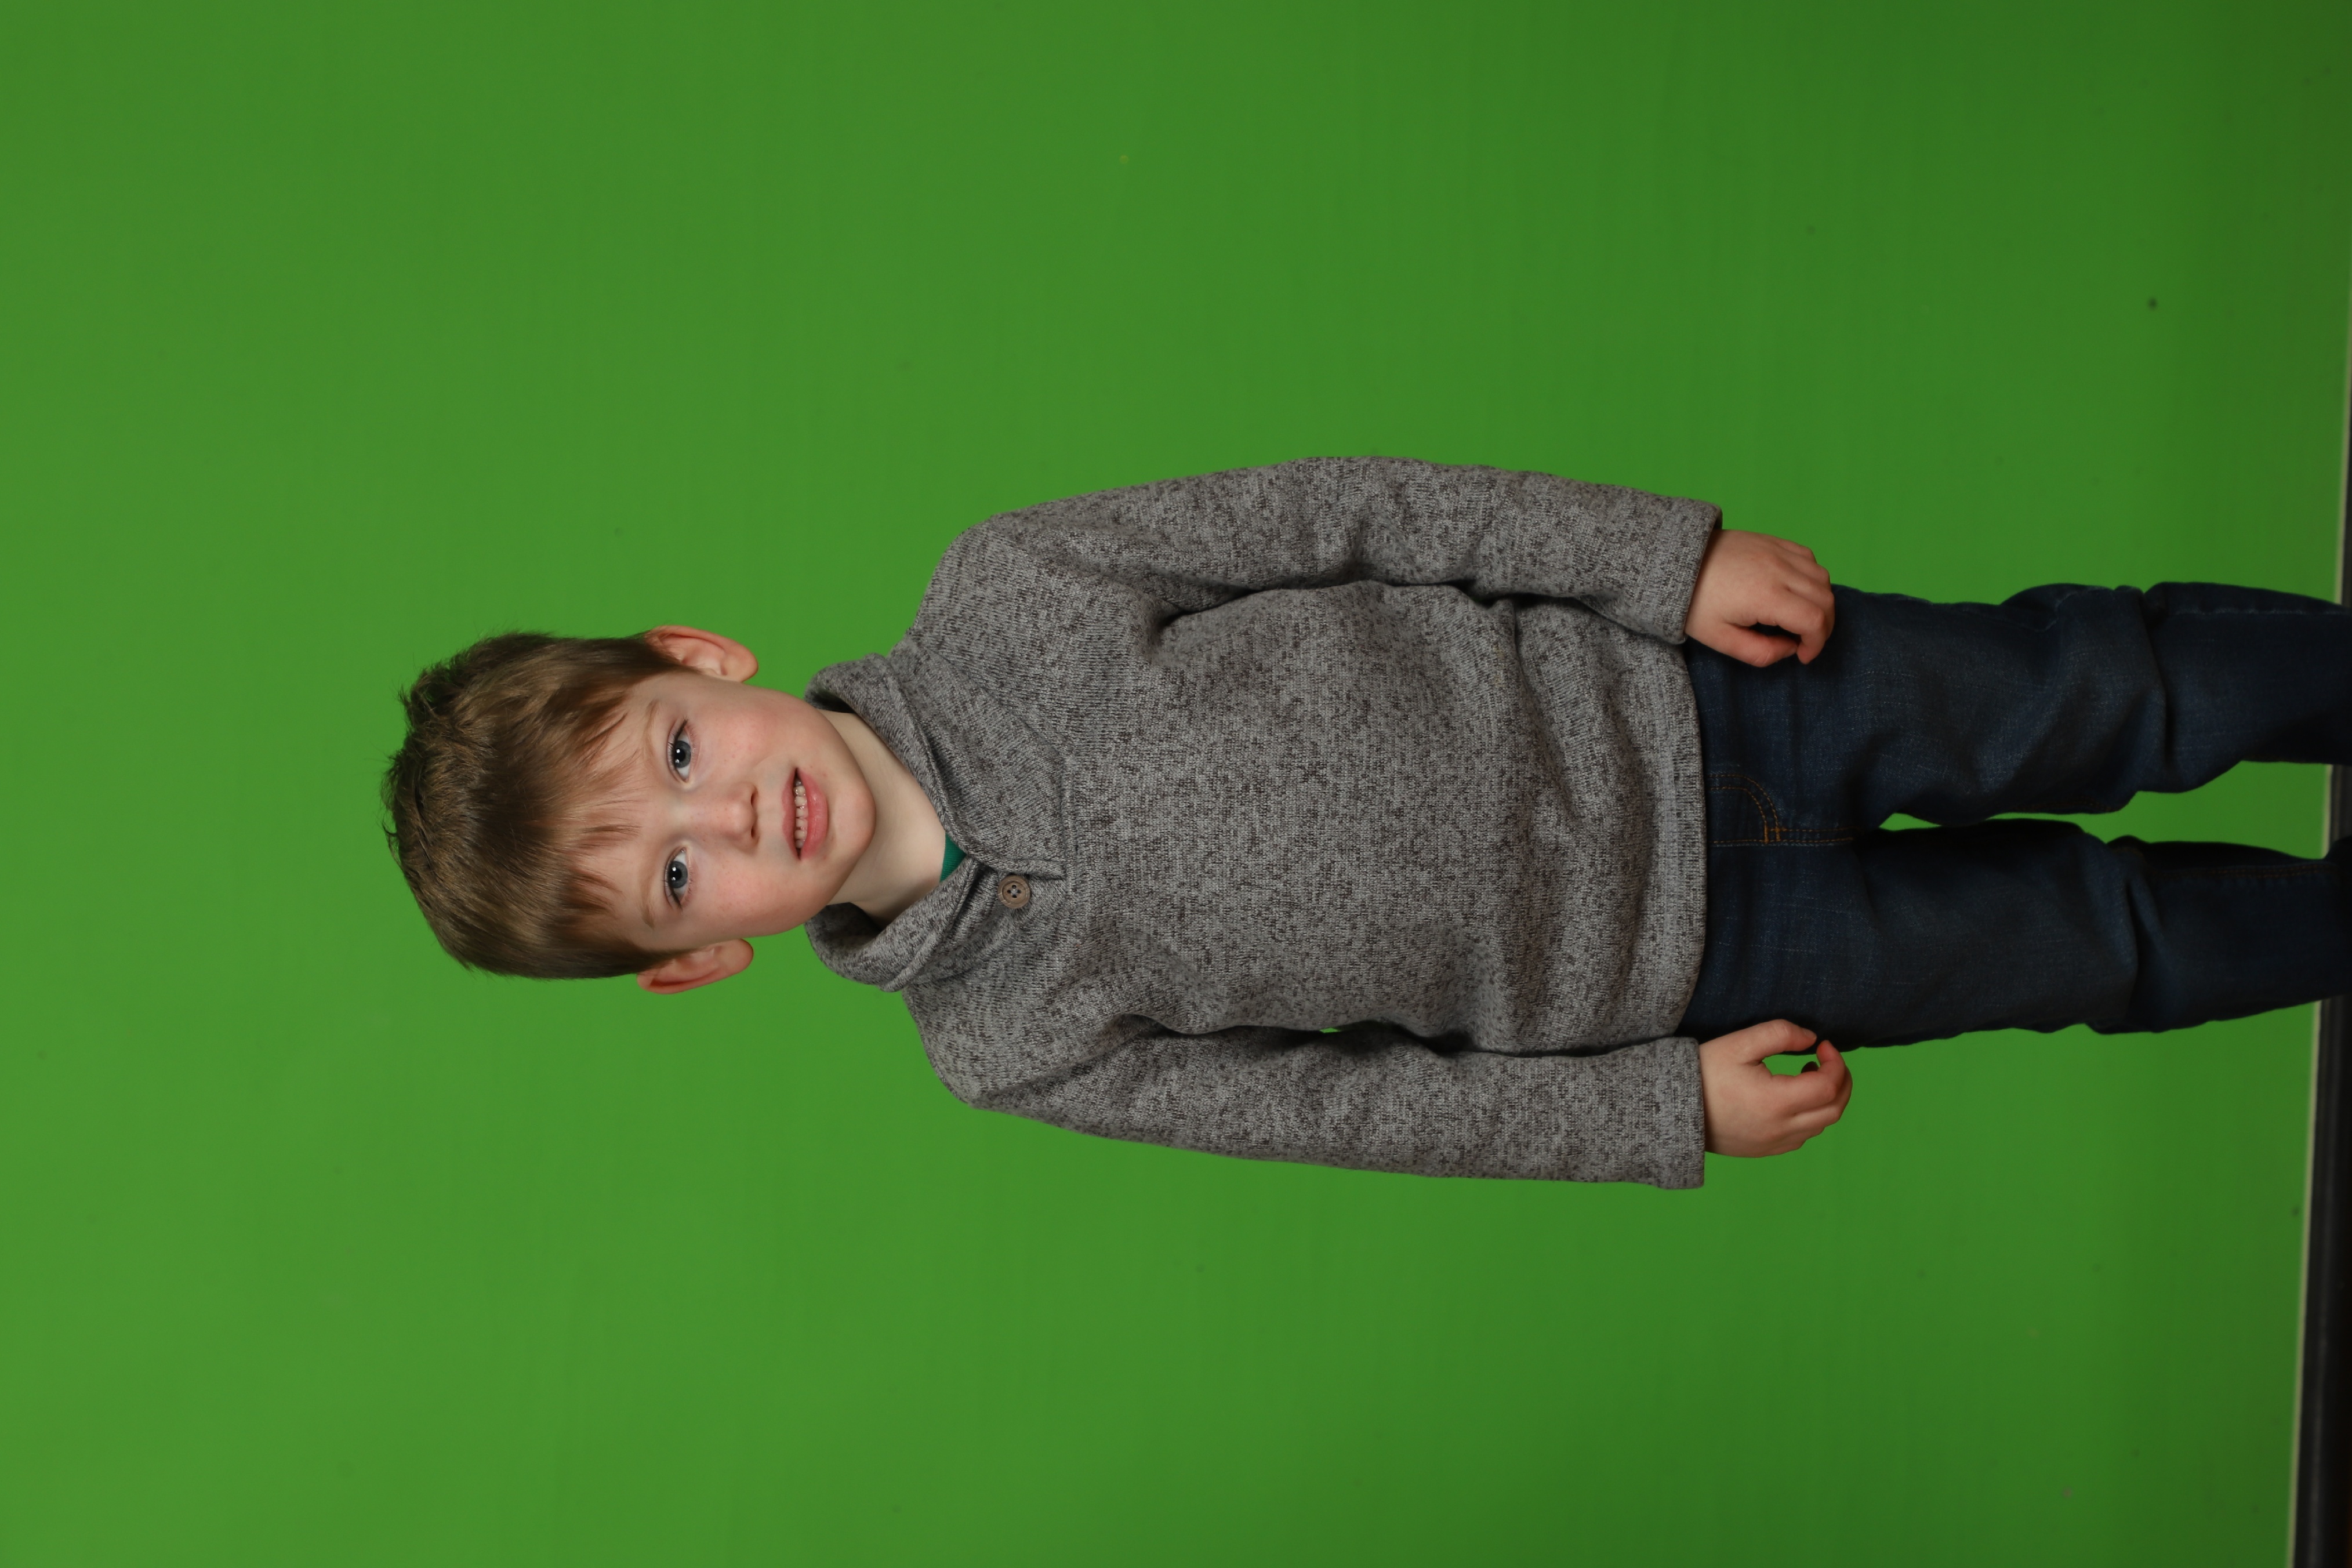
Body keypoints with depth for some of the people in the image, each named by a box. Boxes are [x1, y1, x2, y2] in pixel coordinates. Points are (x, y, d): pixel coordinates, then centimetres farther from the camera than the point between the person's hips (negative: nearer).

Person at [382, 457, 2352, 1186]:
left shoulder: (993, 598, -14)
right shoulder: (1006, 1041, -12)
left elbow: (1345, 511, -9)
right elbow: (1345, 1099, -5)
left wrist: (1670, 553, -12)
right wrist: (1668, 1106, -7)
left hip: (1656, 702, 1)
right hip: (1665, 976, 0)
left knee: (2098, 696, 1)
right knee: (2095, 932, 5)